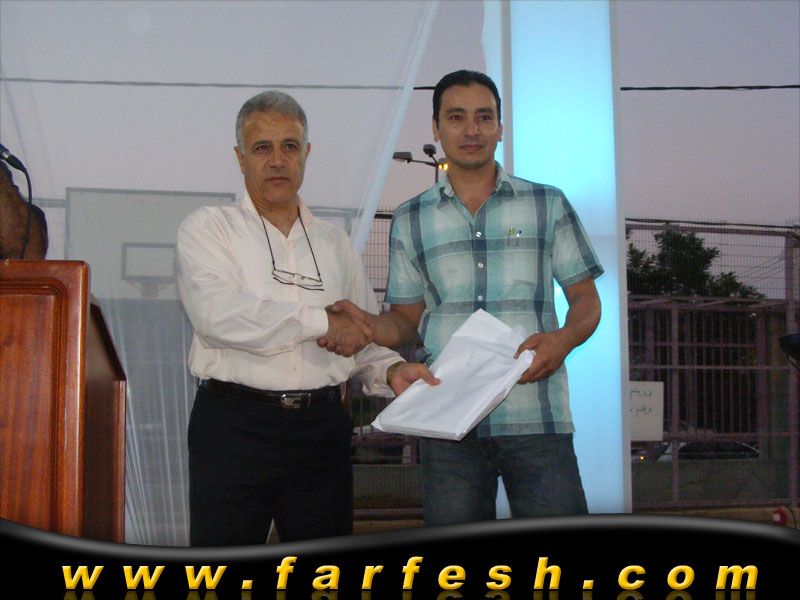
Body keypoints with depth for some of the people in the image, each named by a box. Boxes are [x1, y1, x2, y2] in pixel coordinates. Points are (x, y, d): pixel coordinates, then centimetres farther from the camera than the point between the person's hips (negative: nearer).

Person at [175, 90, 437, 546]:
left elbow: (364, 337, 20)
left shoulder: (335, 243, 16)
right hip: (234, 425, -4)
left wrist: (391, 370, -2)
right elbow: (219, 315, -15)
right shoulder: (207, 229, 3)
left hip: (322, 426, 4)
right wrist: (321, 321, -12)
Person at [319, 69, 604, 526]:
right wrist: (367, 324, -8)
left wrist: (564, 338, -11)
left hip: (536, 419, -1)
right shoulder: (410, 222, 14)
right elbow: (408, 320, 14)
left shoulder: (548, 205, 9)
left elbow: (586, 298, 10)